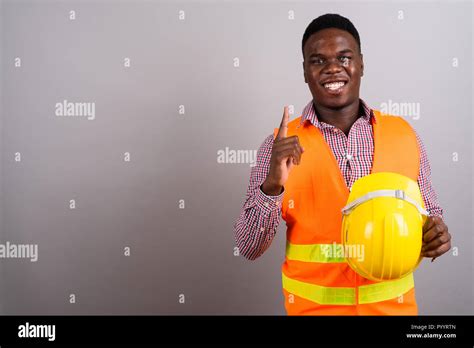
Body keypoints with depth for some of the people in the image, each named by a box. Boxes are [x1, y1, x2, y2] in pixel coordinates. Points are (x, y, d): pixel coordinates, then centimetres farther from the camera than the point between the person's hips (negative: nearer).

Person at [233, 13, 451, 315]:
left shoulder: (404, 135, -3)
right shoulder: (280, 145, -9)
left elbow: (428, 211, 8)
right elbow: (248, 248, -10)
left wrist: (435, 232, -14)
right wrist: (272, 185, -26)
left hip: (393, 305, 2)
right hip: (312, 306, -1)